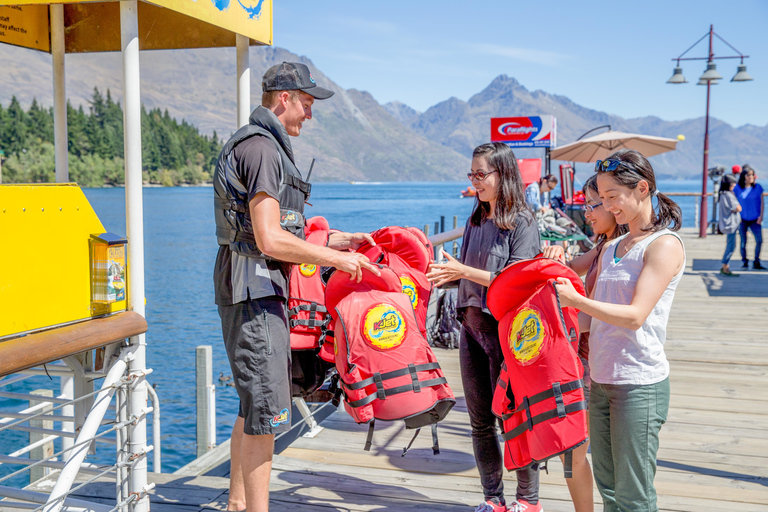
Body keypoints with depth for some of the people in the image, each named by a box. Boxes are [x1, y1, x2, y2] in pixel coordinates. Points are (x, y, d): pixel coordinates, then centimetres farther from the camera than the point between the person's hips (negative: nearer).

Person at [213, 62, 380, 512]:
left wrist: (338, 240, 18)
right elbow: (271, 241, -22)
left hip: (263, 293, 11)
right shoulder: (261, 147, -14)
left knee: (254, 407, 17)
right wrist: (337, 258, -13)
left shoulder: (265, 146, 20)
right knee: (264, 411, -7)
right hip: (255, 293, -11)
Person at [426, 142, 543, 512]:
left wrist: (463, 271, -19)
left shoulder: (521, 222, -7)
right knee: (480, 421, 11)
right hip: (471, 325, 7)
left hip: (505, 329, -7)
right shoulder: (475, 221, 14)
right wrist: (442, 274, -2)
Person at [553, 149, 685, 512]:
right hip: (600, 380, 7)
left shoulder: (665, 244, -8)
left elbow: (635, 316, -17)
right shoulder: (611, 248, 15)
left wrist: (574, 299, -20)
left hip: (640, 383, -7)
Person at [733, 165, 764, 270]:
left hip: (755, 220, 1)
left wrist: (761, 216, -2)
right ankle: (744, 262, 17)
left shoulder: (757, 187, 0)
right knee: (743, 242, 2)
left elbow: (762, 202, 5)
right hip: (742, 220, -1)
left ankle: (756, 262, 5)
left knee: (759, 240, -8)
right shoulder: (737, 188, -3)